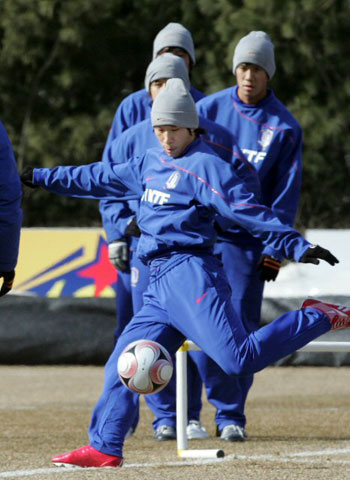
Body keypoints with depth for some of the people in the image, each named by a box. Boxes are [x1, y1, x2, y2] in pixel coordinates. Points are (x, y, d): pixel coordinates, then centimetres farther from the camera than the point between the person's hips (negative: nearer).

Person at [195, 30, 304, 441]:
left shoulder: (284, 126, 1)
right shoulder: (208, 109, 3)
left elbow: (286, 192, 1)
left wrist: (274, 251, -6)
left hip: (248, 239, -1)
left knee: (241, 324, -4)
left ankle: (231, 417, 3)